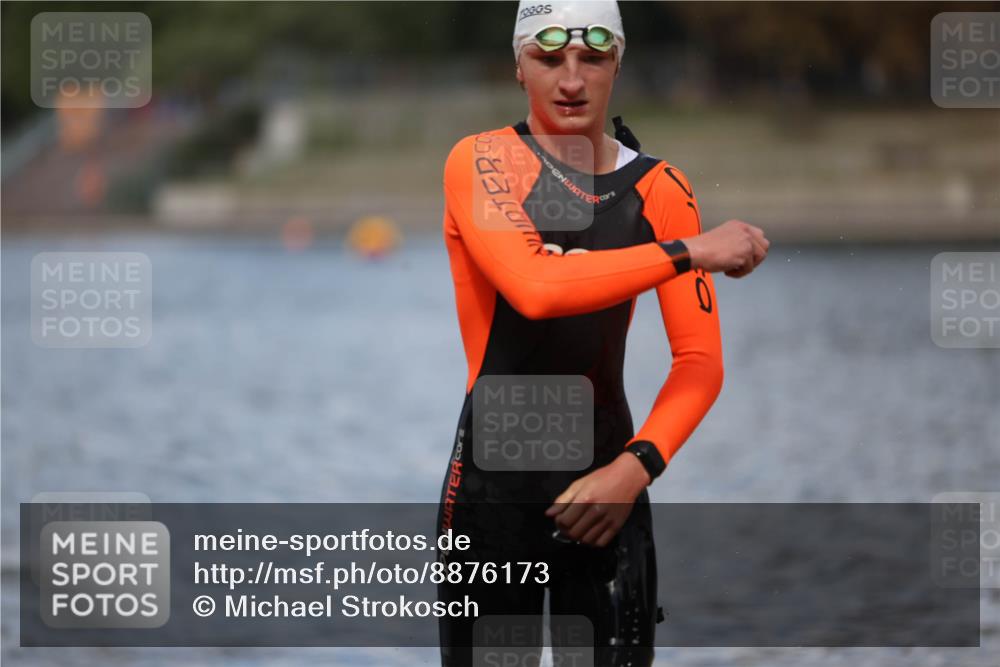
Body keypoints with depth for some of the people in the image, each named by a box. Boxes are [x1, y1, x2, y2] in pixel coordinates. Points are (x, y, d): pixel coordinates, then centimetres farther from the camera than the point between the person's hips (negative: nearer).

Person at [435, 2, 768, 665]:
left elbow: (700, 361, 1)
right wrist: (692, 251, -19)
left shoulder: (660, 188, 6)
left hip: (607, 482, 3)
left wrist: (635, 467, -14)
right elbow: (533, 287, -22)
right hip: (492, 484, -2)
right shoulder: (481, 162, -4)